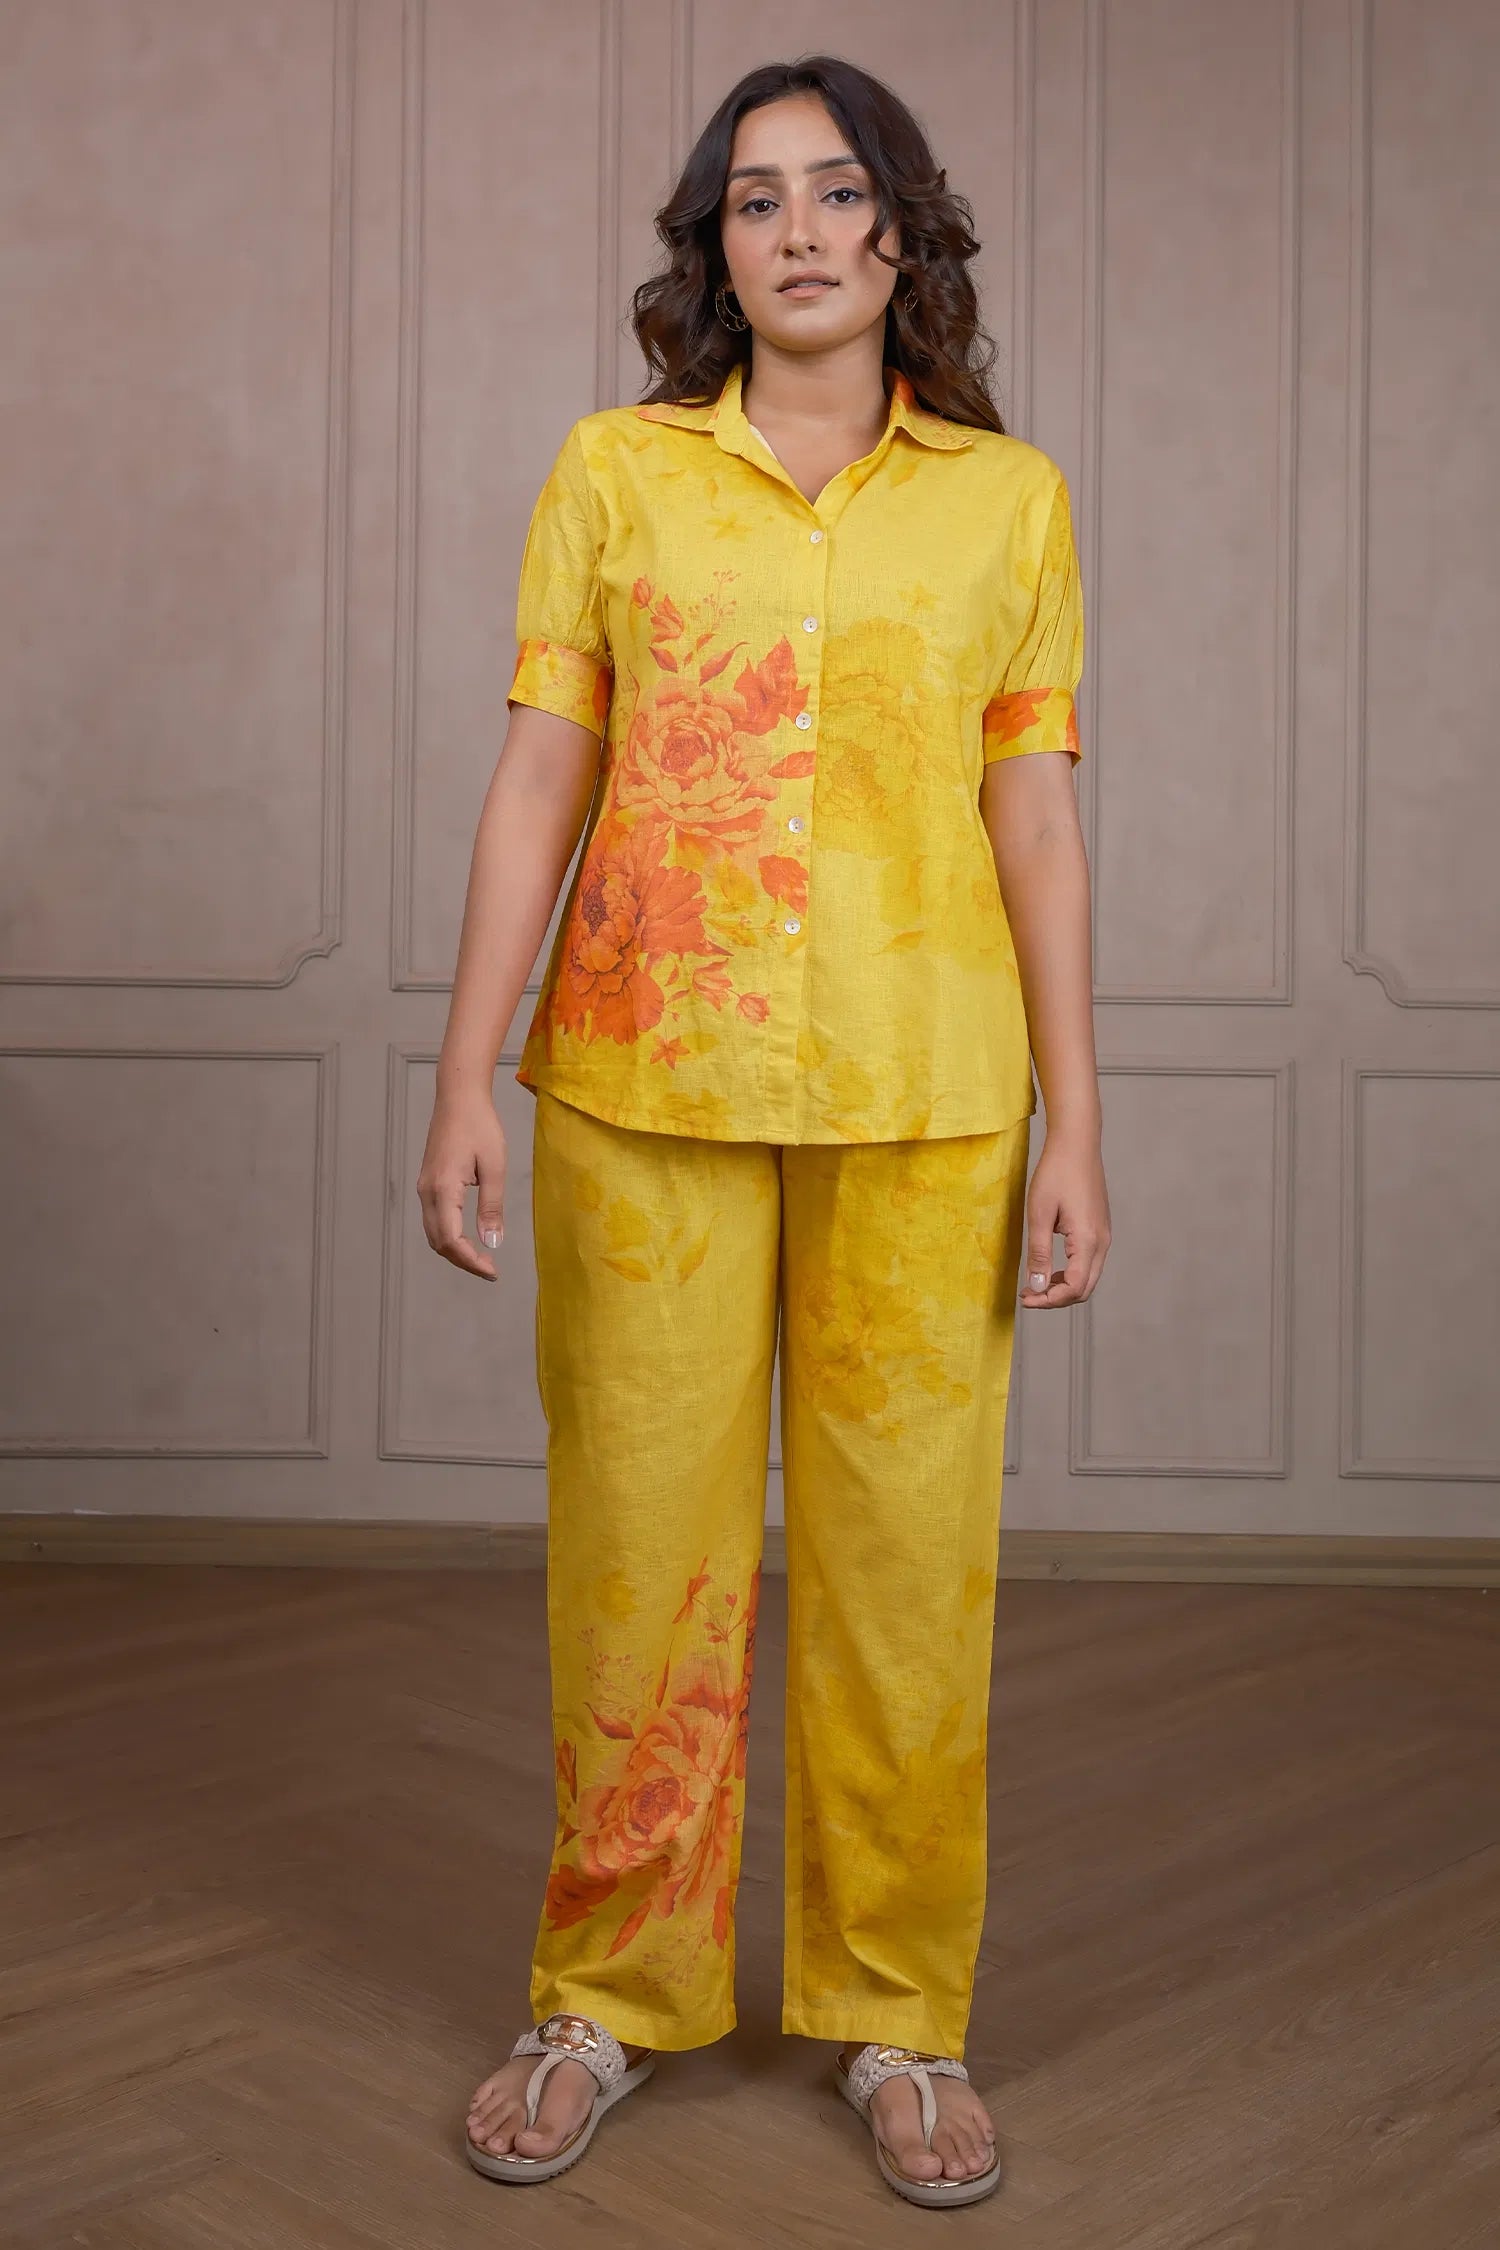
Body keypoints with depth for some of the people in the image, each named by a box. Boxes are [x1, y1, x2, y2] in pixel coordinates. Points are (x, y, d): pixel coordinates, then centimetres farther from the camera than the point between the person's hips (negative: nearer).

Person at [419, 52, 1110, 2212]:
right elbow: (539, 781, 4)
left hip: (922, 1101, 0)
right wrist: (466, 1079, -2)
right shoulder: (613, 471, 6)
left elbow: (1037, 816, 5)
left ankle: (898, 2012, 22)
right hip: (642, 1083, 0)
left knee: (908, 1550, 4)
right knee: (637, 1539, 6)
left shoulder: (1010, 496, 7)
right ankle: (611, 1994, 24)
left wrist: (1074, 1121, 0)